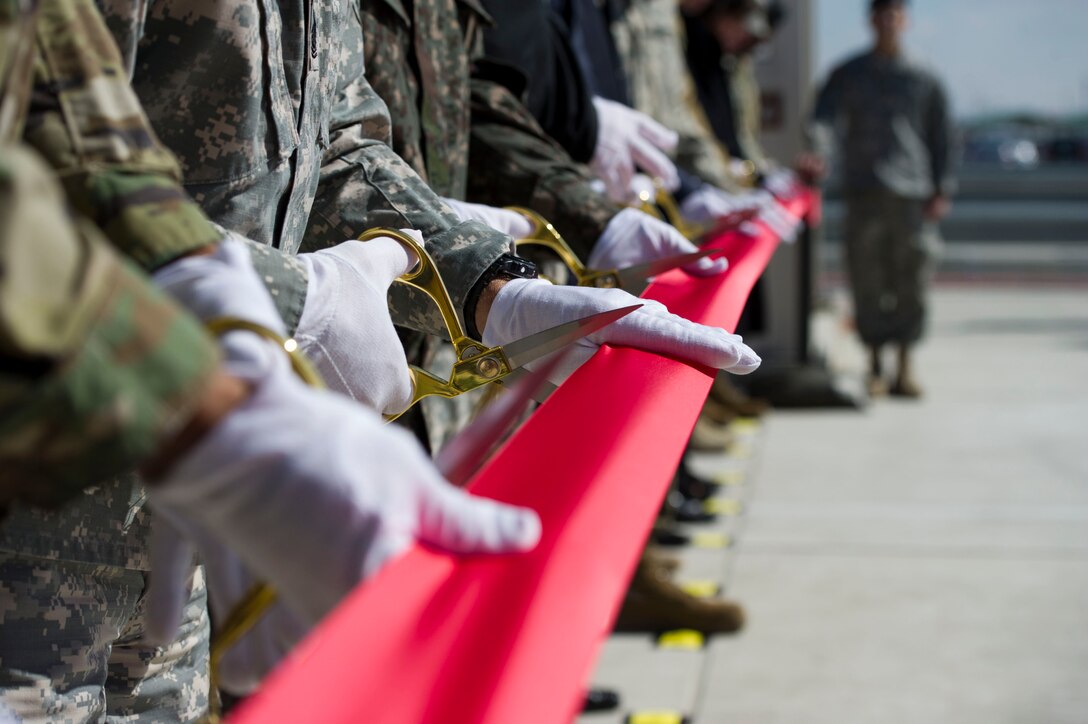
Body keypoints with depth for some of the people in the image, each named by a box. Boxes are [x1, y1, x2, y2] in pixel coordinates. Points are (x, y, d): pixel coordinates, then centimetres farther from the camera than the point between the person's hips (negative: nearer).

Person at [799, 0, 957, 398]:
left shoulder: (924, 79, 14)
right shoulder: (847, 75, 11)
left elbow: (943, 137, 15)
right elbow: (825, 118, -3)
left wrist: (943, 190, 4)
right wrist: (818, 152, -24)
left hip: (913, 192, 1)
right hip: (864, 191, 0)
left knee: (911, 282, -3)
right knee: (867, 282, -2)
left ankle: (905, 366, 6)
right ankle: (875, 365, 8)